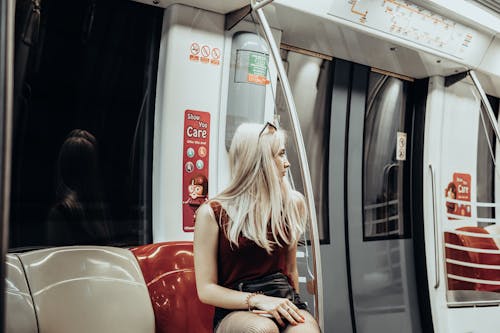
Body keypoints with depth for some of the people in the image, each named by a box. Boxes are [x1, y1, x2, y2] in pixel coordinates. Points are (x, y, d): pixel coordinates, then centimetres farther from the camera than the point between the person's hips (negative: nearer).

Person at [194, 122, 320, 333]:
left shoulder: (291, 204, 8)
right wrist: (257, 300, -17)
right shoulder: (212, 213, -3)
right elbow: (206, 289, -4)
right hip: (235, 310, -2)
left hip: (282, 300, 2)